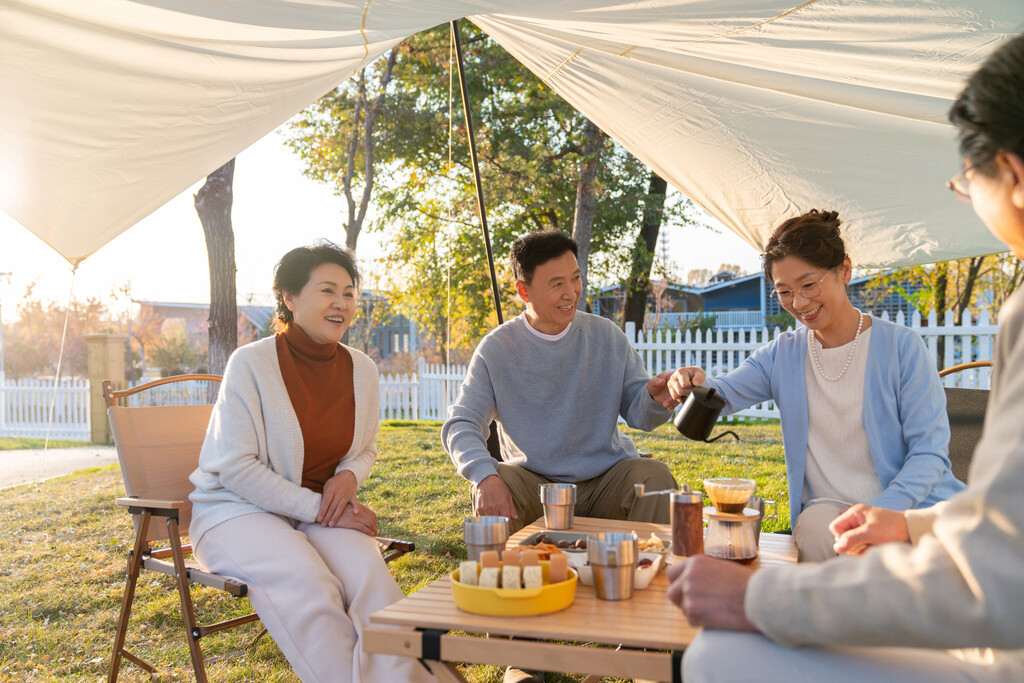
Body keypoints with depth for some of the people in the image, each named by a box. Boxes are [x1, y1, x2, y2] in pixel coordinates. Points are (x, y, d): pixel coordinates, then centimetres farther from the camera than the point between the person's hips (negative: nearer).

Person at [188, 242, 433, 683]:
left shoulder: (361, 370, 2)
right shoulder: (251, 363, -13)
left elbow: (365, 448, 18)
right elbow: (236, 469, -14)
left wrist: (349, 476, -7)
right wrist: (319, 509, -19)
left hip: (322, 511, 4)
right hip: (238, 510, -4)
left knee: (367, 570, -27)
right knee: (305, 579, -33)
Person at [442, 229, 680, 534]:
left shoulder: (607, 336, 2)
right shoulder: (496, 349, -4)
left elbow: (638, 414, 5)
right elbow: (461, 424, -9)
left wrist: (654, 399, -22)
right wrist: (485, 476, -30)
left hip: (606, 479, 2)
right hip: (533, 481, -1)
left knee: (655, 476, -26)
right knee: (491, 484, -30)